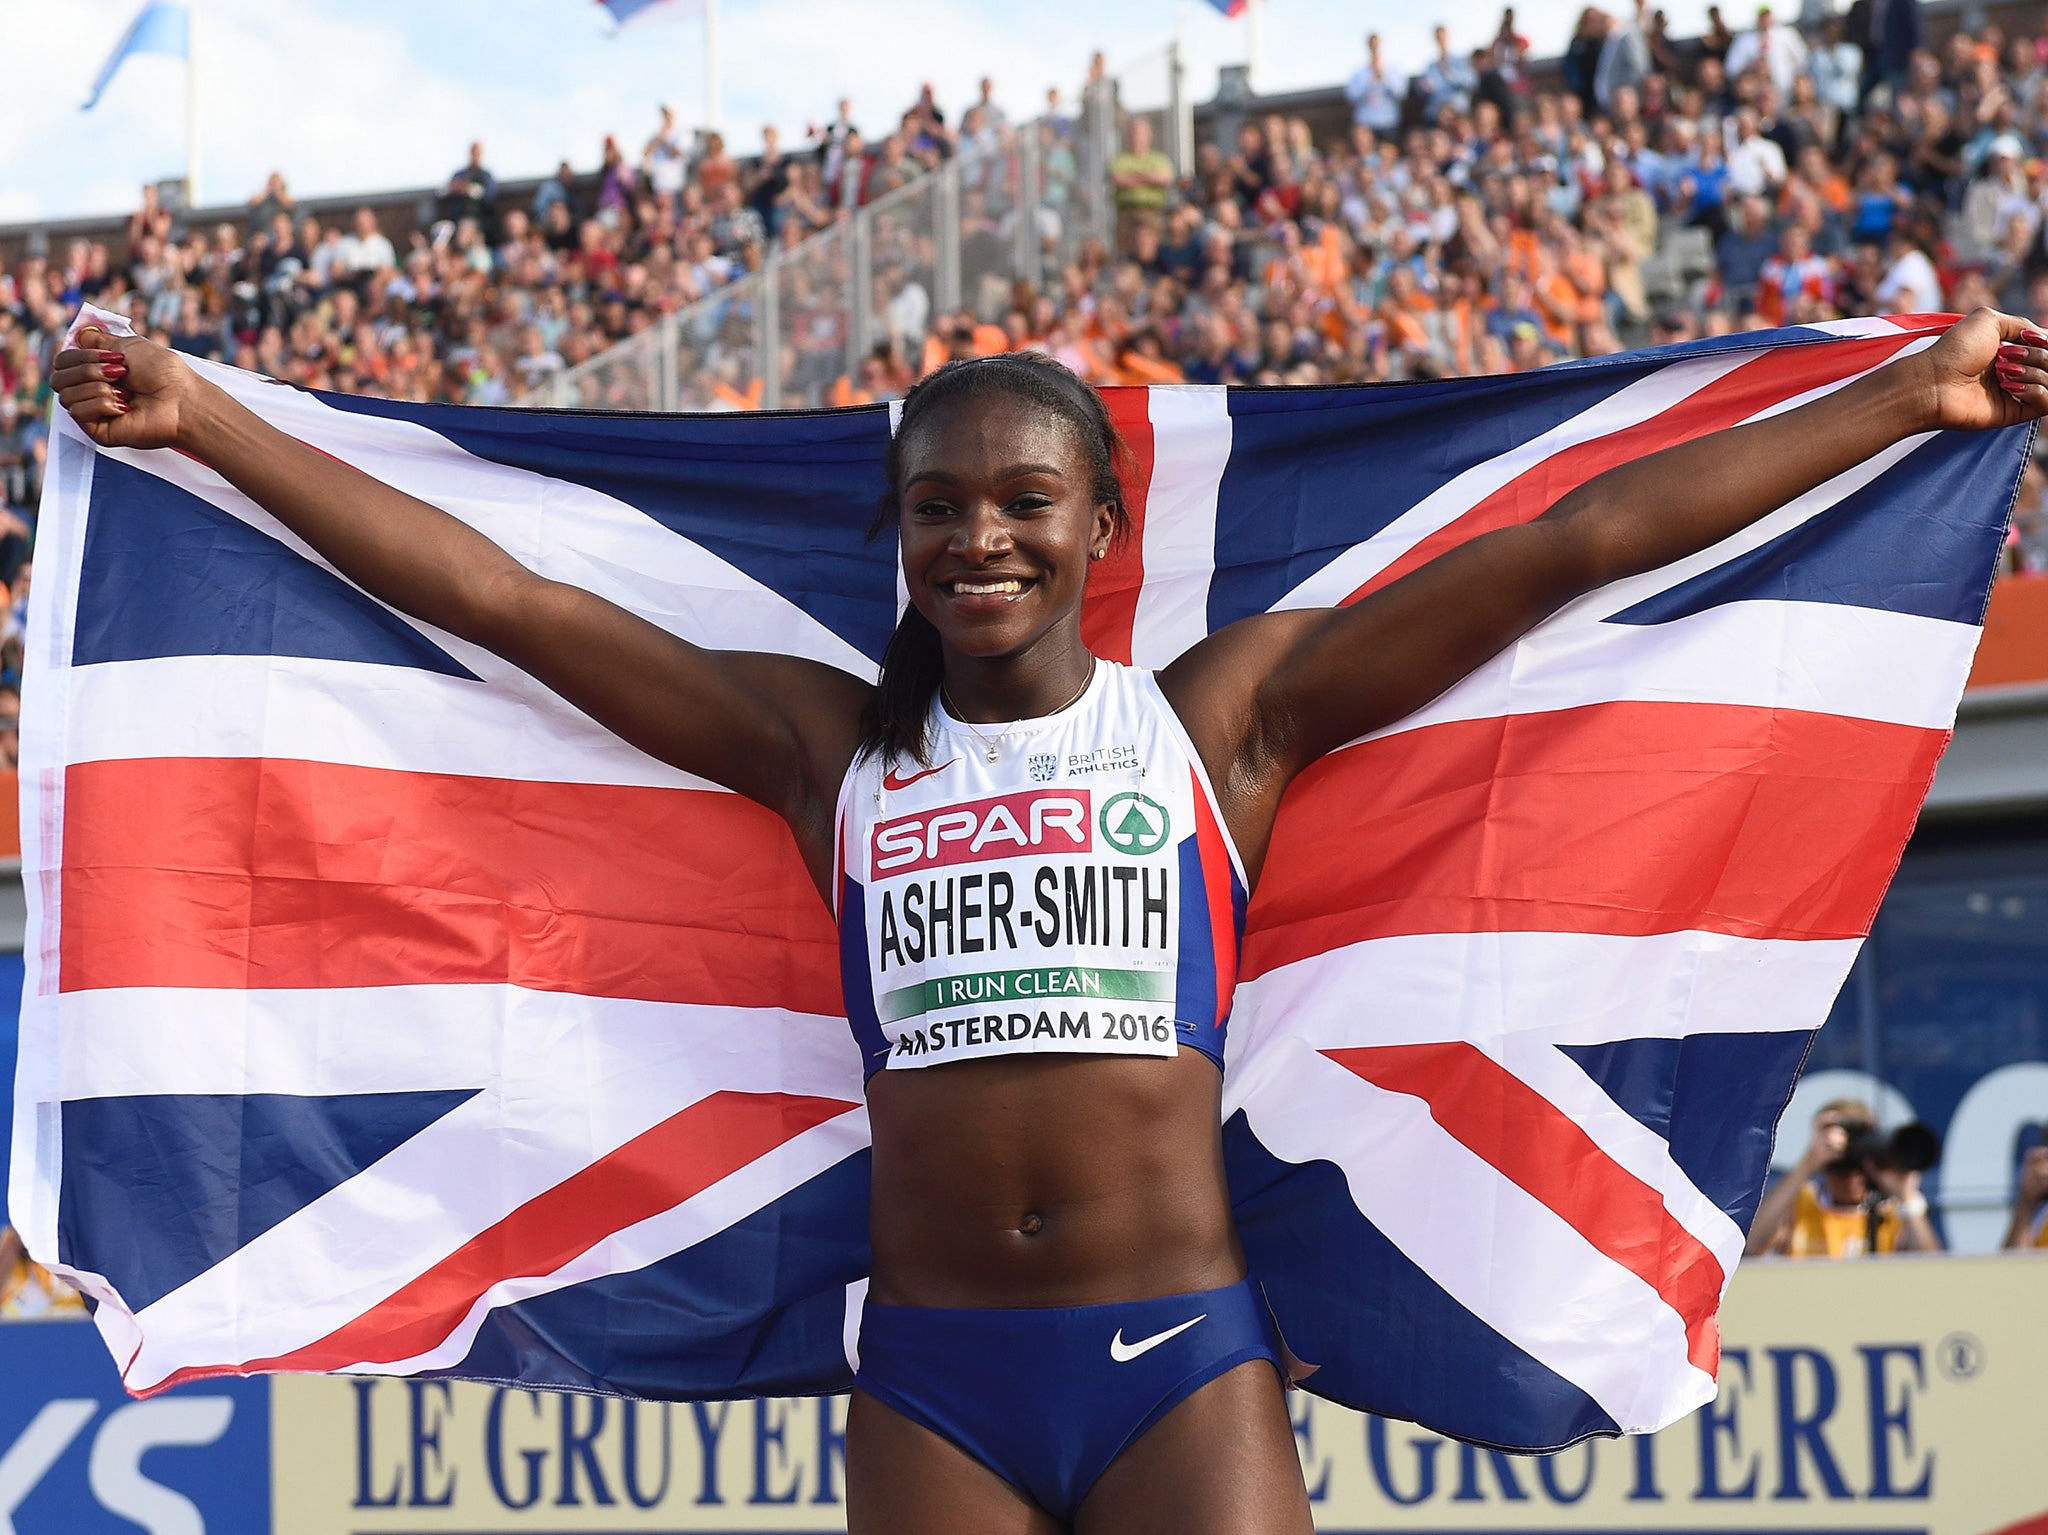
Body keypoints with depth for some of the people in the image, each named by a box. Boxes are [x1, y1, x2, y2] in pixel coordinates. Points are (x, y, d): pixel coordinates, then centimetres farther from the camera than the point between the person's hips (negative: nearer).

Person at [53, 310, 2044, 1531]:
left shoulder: (1219, 717, 7)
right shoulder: (831, 751, 11)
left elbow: (1568, 543, 4)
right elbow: (501, 597, 11)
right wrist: (201, 422, 9)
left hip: (1184, 1362, -2)